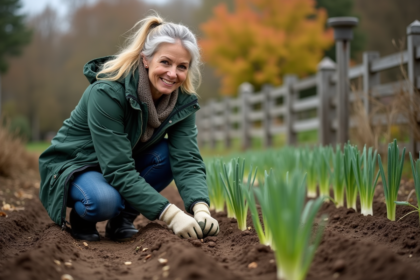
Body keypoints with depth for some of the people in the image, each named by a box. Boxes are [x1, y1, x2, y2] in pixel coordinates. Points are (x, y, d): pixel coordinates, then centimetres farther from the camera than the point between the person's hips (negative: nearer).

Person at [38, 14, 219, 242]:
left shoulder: (183, 100, -13)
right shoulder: (108, 93, -31)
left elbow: (187, 160, -21)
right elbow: (118, 171, -34)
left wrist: (201, 209, -41)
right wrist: (169, 214, -42)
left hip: (124, 165, 6)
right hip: (73, 164, -6)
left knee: (171, 153, -23)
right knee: (105, 200, -38)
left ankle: (123, 218, -6)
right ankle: (81, 216, -2)